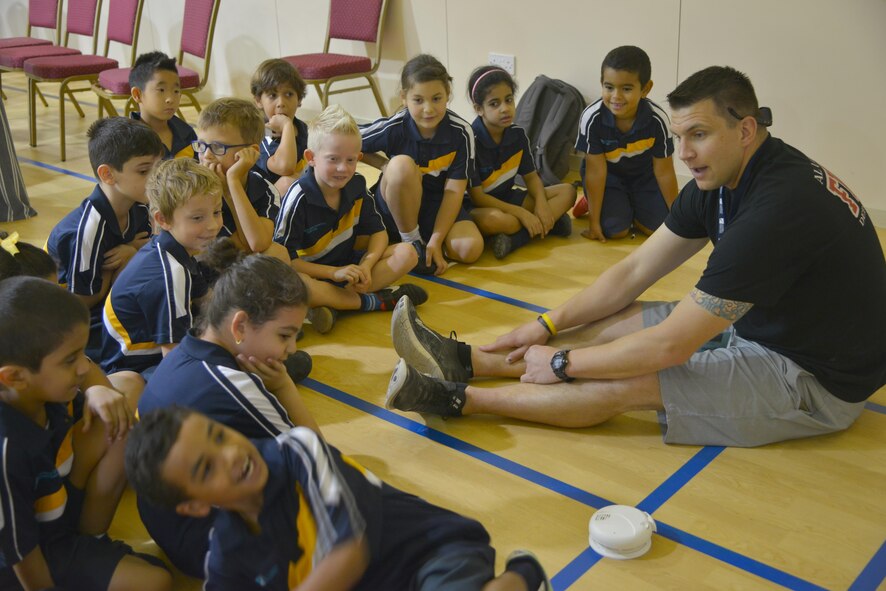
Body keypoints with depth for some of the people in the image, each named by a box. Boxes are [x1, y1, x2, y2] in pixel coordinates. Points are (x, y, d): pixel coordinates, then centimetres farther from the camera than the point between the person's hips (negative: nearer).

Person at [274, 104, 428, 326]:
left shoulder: (356, 185, -2)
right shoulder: (299, 197, -19)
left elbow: (378, 231, 3)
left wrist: (367, 264, -18)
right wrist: (334, 273, -26)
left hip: (347, 264, 6)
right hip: (311, 272, -6)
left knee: (406, 253, -10)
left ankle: (334, 302, -25)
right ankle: (374, 301, -26)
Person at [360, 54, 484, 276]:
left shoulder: (461, 132, -15)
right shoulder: (393, 128, -19)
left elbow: (454, 190, -15)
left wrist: (436, 240, -21)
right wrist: (385, 166, -12)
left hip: (438, 205, 1)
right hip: (395, 205, -1)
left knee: (470, 248, -26)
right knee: (402, 164, -34)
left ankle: (425, 238, 4)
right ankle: (412, 242, -16)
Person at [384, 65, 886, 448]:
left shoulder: (777, 208, -31)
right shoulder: (720, 178, -2)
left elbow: (669, 346, -29)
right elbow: (636, 270, 4)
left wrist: (562, 363, -18)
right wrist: (548, 326, -1)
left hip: (817, 380, -9)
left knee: (624, 385, -18)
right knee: (617, 321, 1)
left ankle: (457, 398, -12)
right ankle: (466, 361, 1)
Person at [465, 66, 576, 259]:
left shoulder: (518, 134, -2)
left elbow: (531, 176, 6)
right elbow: (477, 196, -21)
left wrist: (541, 204, -15)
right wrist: (521, 213, -24)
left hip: (508, 198, 8)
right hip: (479, 207, -7)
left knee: (567, 191, -6)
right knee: (495, 220, -42)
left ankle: (516, 238, -23)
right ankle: (548, 224, -17)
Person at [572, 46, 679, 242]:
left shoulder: (657, 120, -28)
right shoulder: (592, 118, -31)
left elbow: (664, 171, -15)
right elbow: (595, 170, -23)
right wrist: (594, 220, -19)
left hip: (643, 175, 2)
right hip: (607, 176, -2)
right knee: (615, 230, -17)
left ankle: (630, 205, 22)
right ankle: (591, 200, 15)